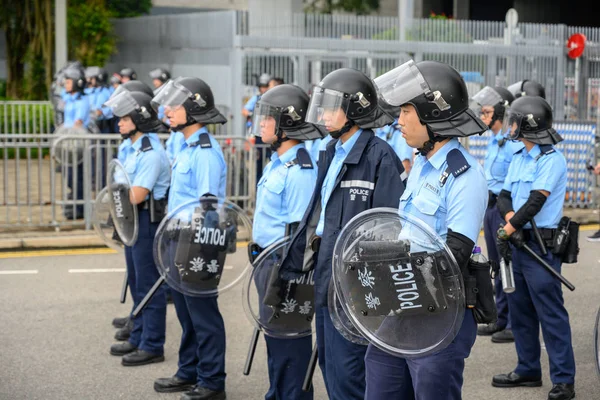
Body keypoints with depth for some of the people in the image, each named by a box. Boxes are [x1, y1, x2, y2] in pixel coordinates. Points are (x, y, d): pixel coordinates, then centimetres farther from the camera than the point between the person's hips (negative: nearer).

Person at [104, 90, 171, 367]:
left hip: (149, 220, -10)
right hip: (134, 220, 10)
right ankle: (138, 338, 28)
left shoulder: (151, 153, -19)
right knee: (137, 282, 17)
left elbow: (137, 195, -23)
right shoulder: (134, 148, 12)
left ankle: (152, 346, 2)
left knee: (149, 284, -4)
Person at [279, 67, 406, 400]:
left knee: (346, 372, -5)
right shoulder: (331, 154, 13)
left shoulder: (379, 156, -14)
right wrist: (295, 262, 16)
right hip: (326, 275, 9)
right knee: (328, 363, 16)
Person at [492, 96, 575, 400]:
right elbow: (504, 195, 11)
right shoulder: (519, 158, 15)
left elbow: (535, 202, -18)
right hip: (518, 242, 9)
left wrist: (506, 231, -13)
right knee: (520, 310, 14)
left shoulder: (552, 159, -11)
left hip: (542, 245, -9)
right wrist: (510, 219, -9)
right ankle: (528, 371, 24)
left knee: (551, 313, -8)